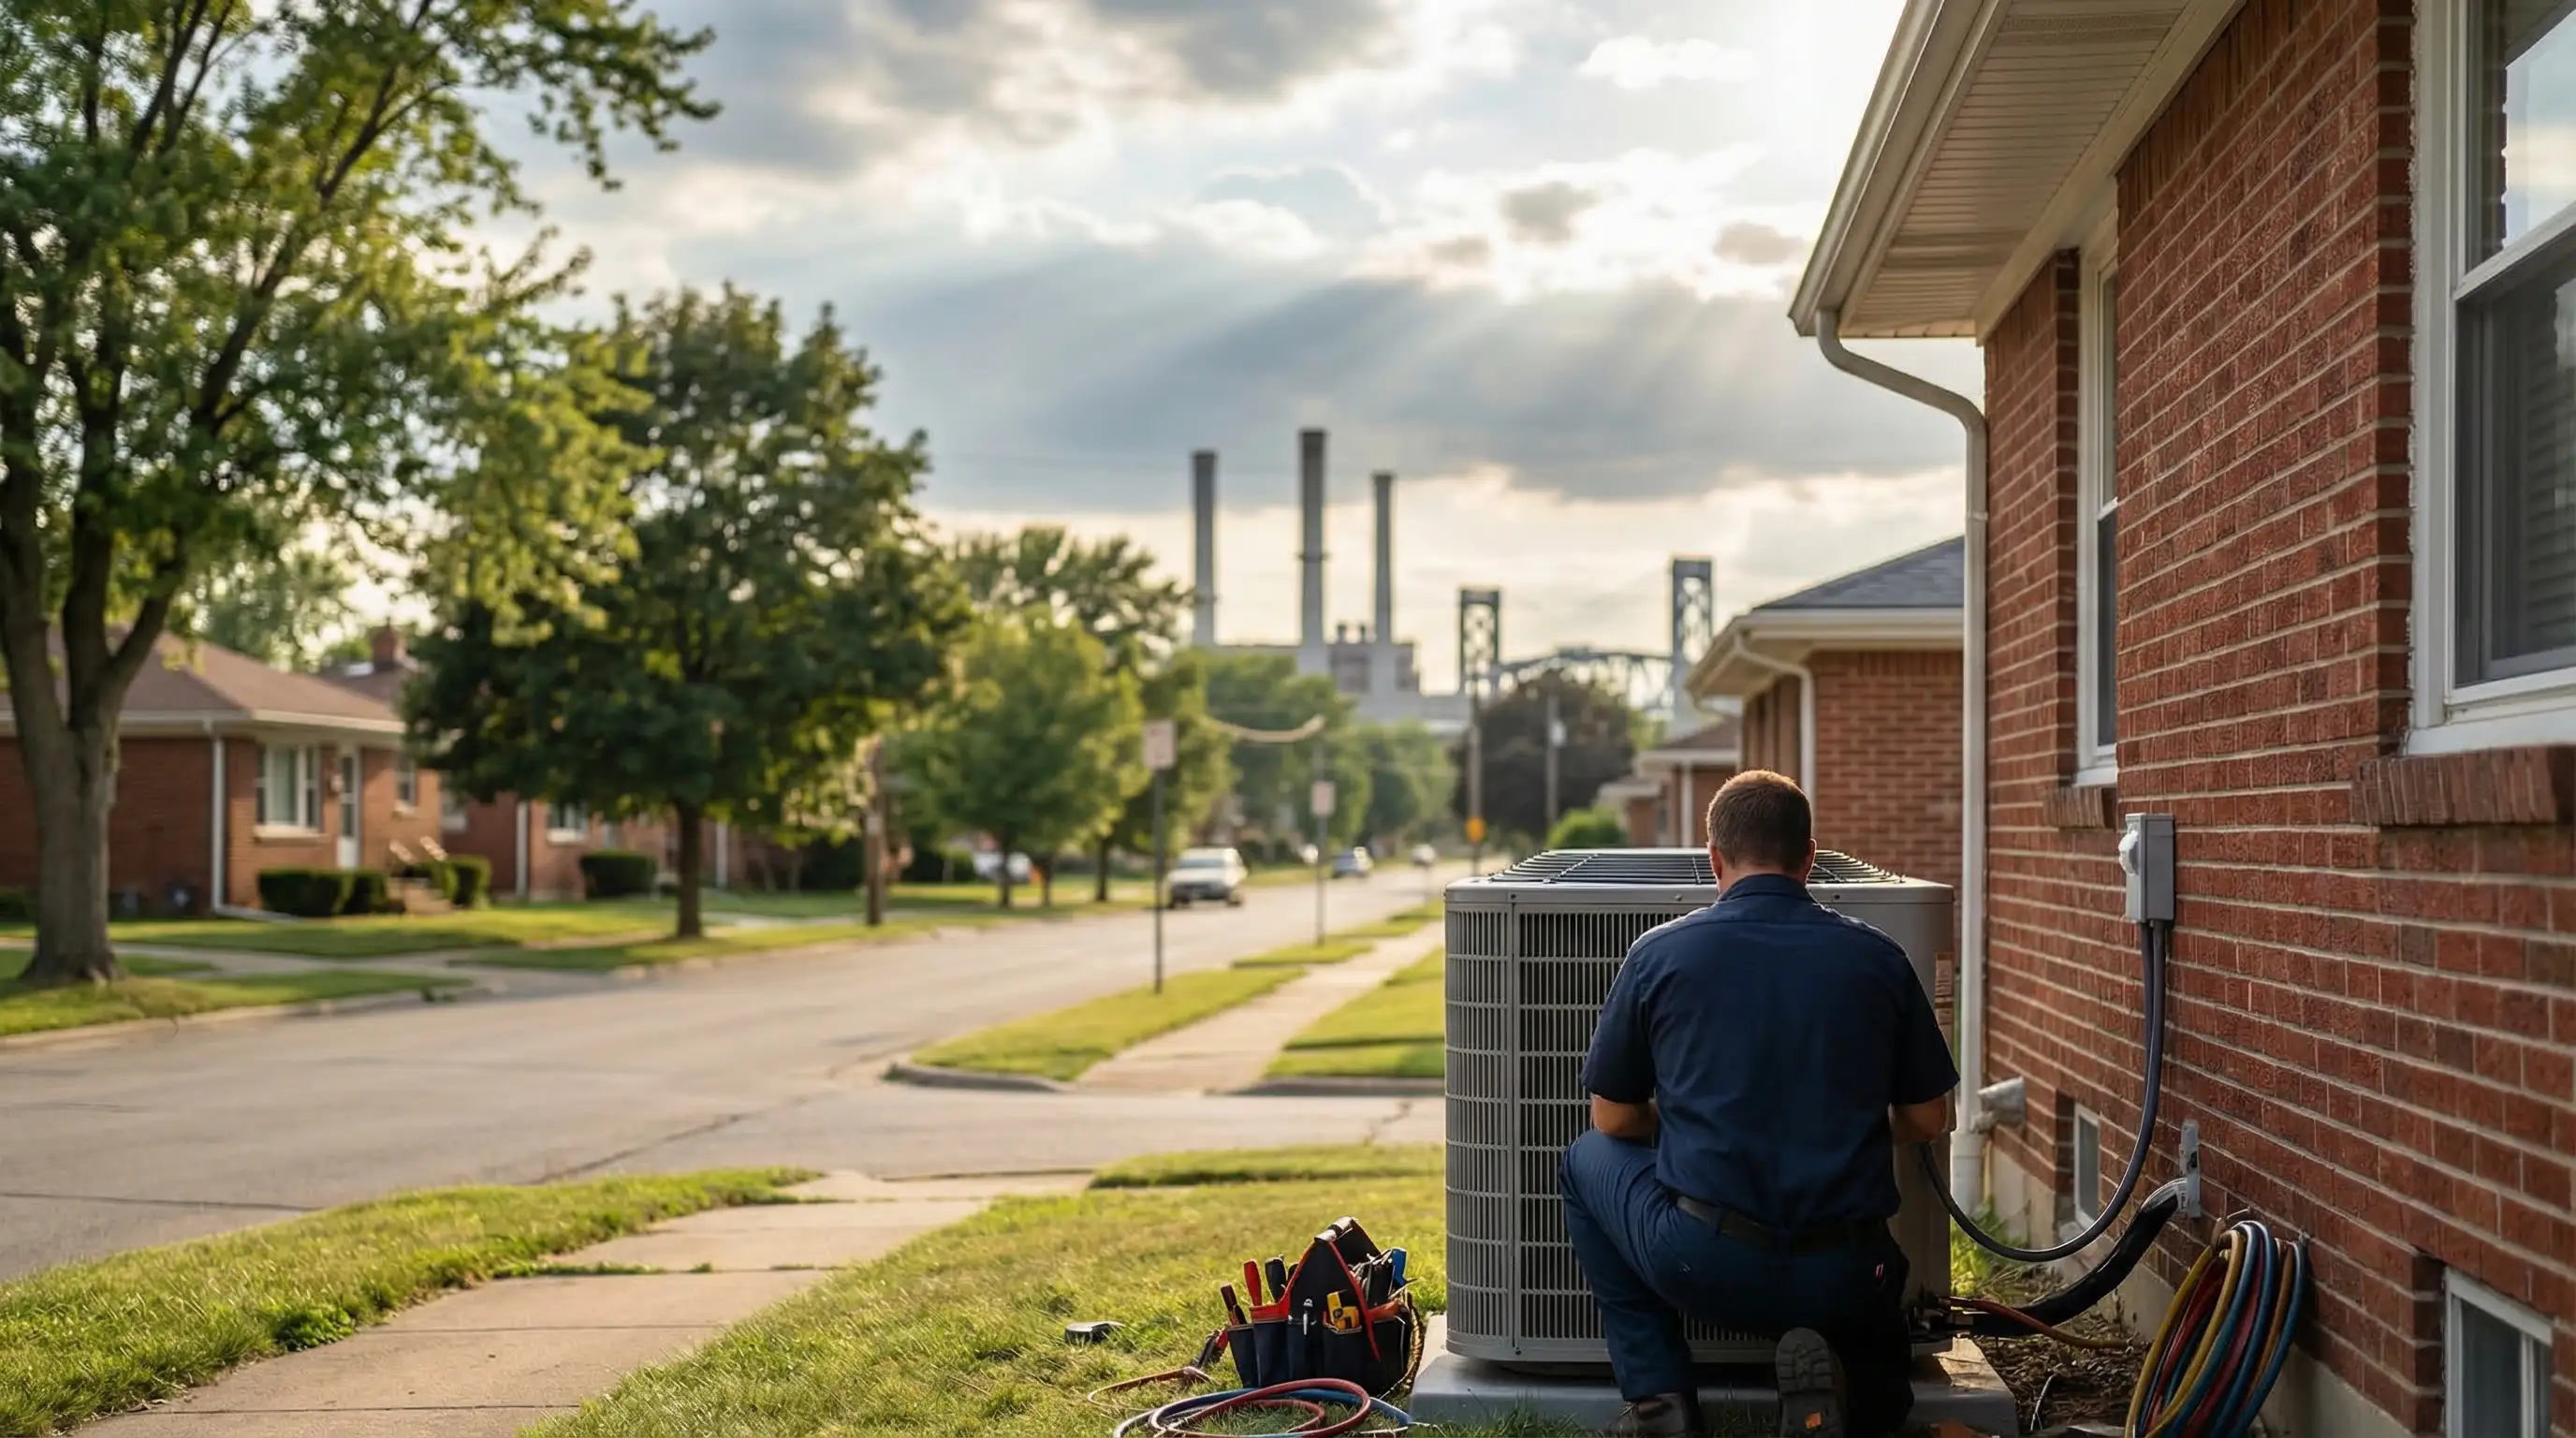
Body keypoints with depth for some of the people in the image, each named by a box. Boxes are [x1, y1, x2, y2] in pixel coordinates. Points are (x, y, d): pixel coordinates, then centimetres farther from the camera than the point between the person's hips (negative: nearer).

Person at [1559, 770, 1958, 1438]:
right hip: (1842, 1275, 3)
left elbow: (1613, 1119, 8)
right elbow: (1927, 1121, 11)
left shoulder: (1659, 954, -1)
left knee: (1588, 1160, 26)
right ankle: (1831, 1377, -4)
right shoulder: (1876, 957, 3)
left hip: (1701, 1261, -2)